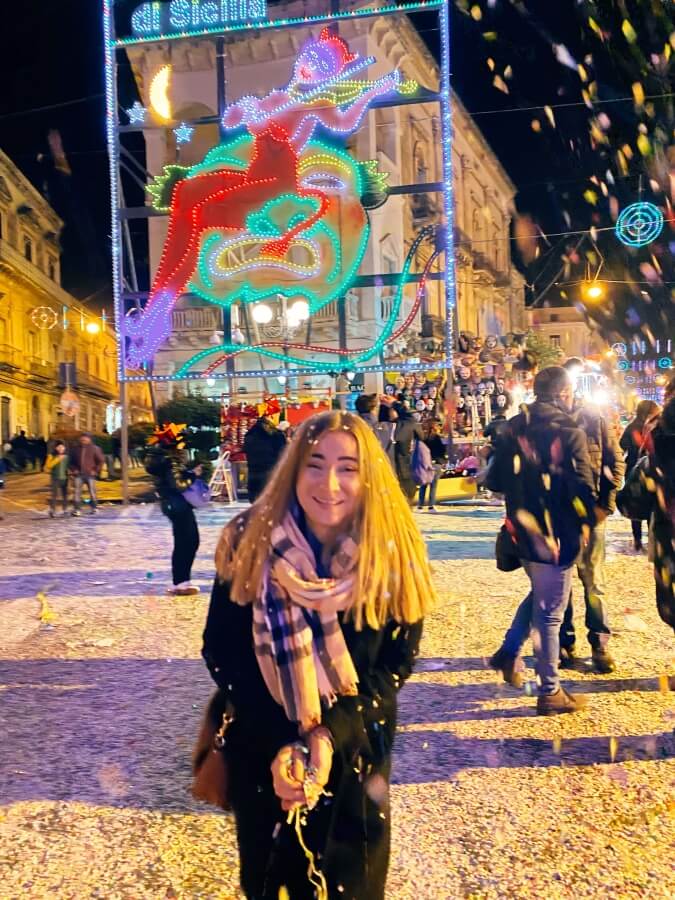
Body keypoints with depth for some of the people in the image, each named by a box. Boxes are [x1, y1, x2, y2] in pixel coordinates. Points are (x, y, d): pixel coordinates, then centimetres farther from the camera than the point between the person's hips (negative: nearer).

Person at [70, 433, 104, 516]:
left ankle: (94, 508, 17)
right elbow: (71, 461, 21)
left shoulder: (95, 449, 1)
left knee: (92, 492, 3)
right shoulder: (76, 449, 11)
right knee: (77, 491, -5)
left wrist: (96, 471, -7)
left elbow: (100, 461, 1)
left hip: (90, 474, -3)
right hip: (79, 475, 3)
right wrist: (73, 469, 6)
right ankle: (77, 509, -6)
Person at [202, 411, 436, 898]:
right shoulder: (251, 542, -16)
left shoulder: (392, 552, -15)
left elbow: (398, 660, -9)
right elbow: (221, 651, -10)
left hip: (354, 752, 0)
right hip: (261, 751, 0)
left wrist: (331, 734, -22)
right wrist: (278, 743, -19)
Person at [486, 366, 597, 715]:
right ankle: (550, 693, 13)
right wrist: (586, 521, 0)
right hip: (556, 536, -6)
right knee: (549, 613, 3)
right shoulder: (569, 433, -15)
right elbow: (583, 488, -17)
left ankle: (509, 653, 20)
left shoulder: (514, 429, 4)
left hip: (523, 531, 6)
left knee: (539, 594, 28)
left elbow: (495, 481, 7)